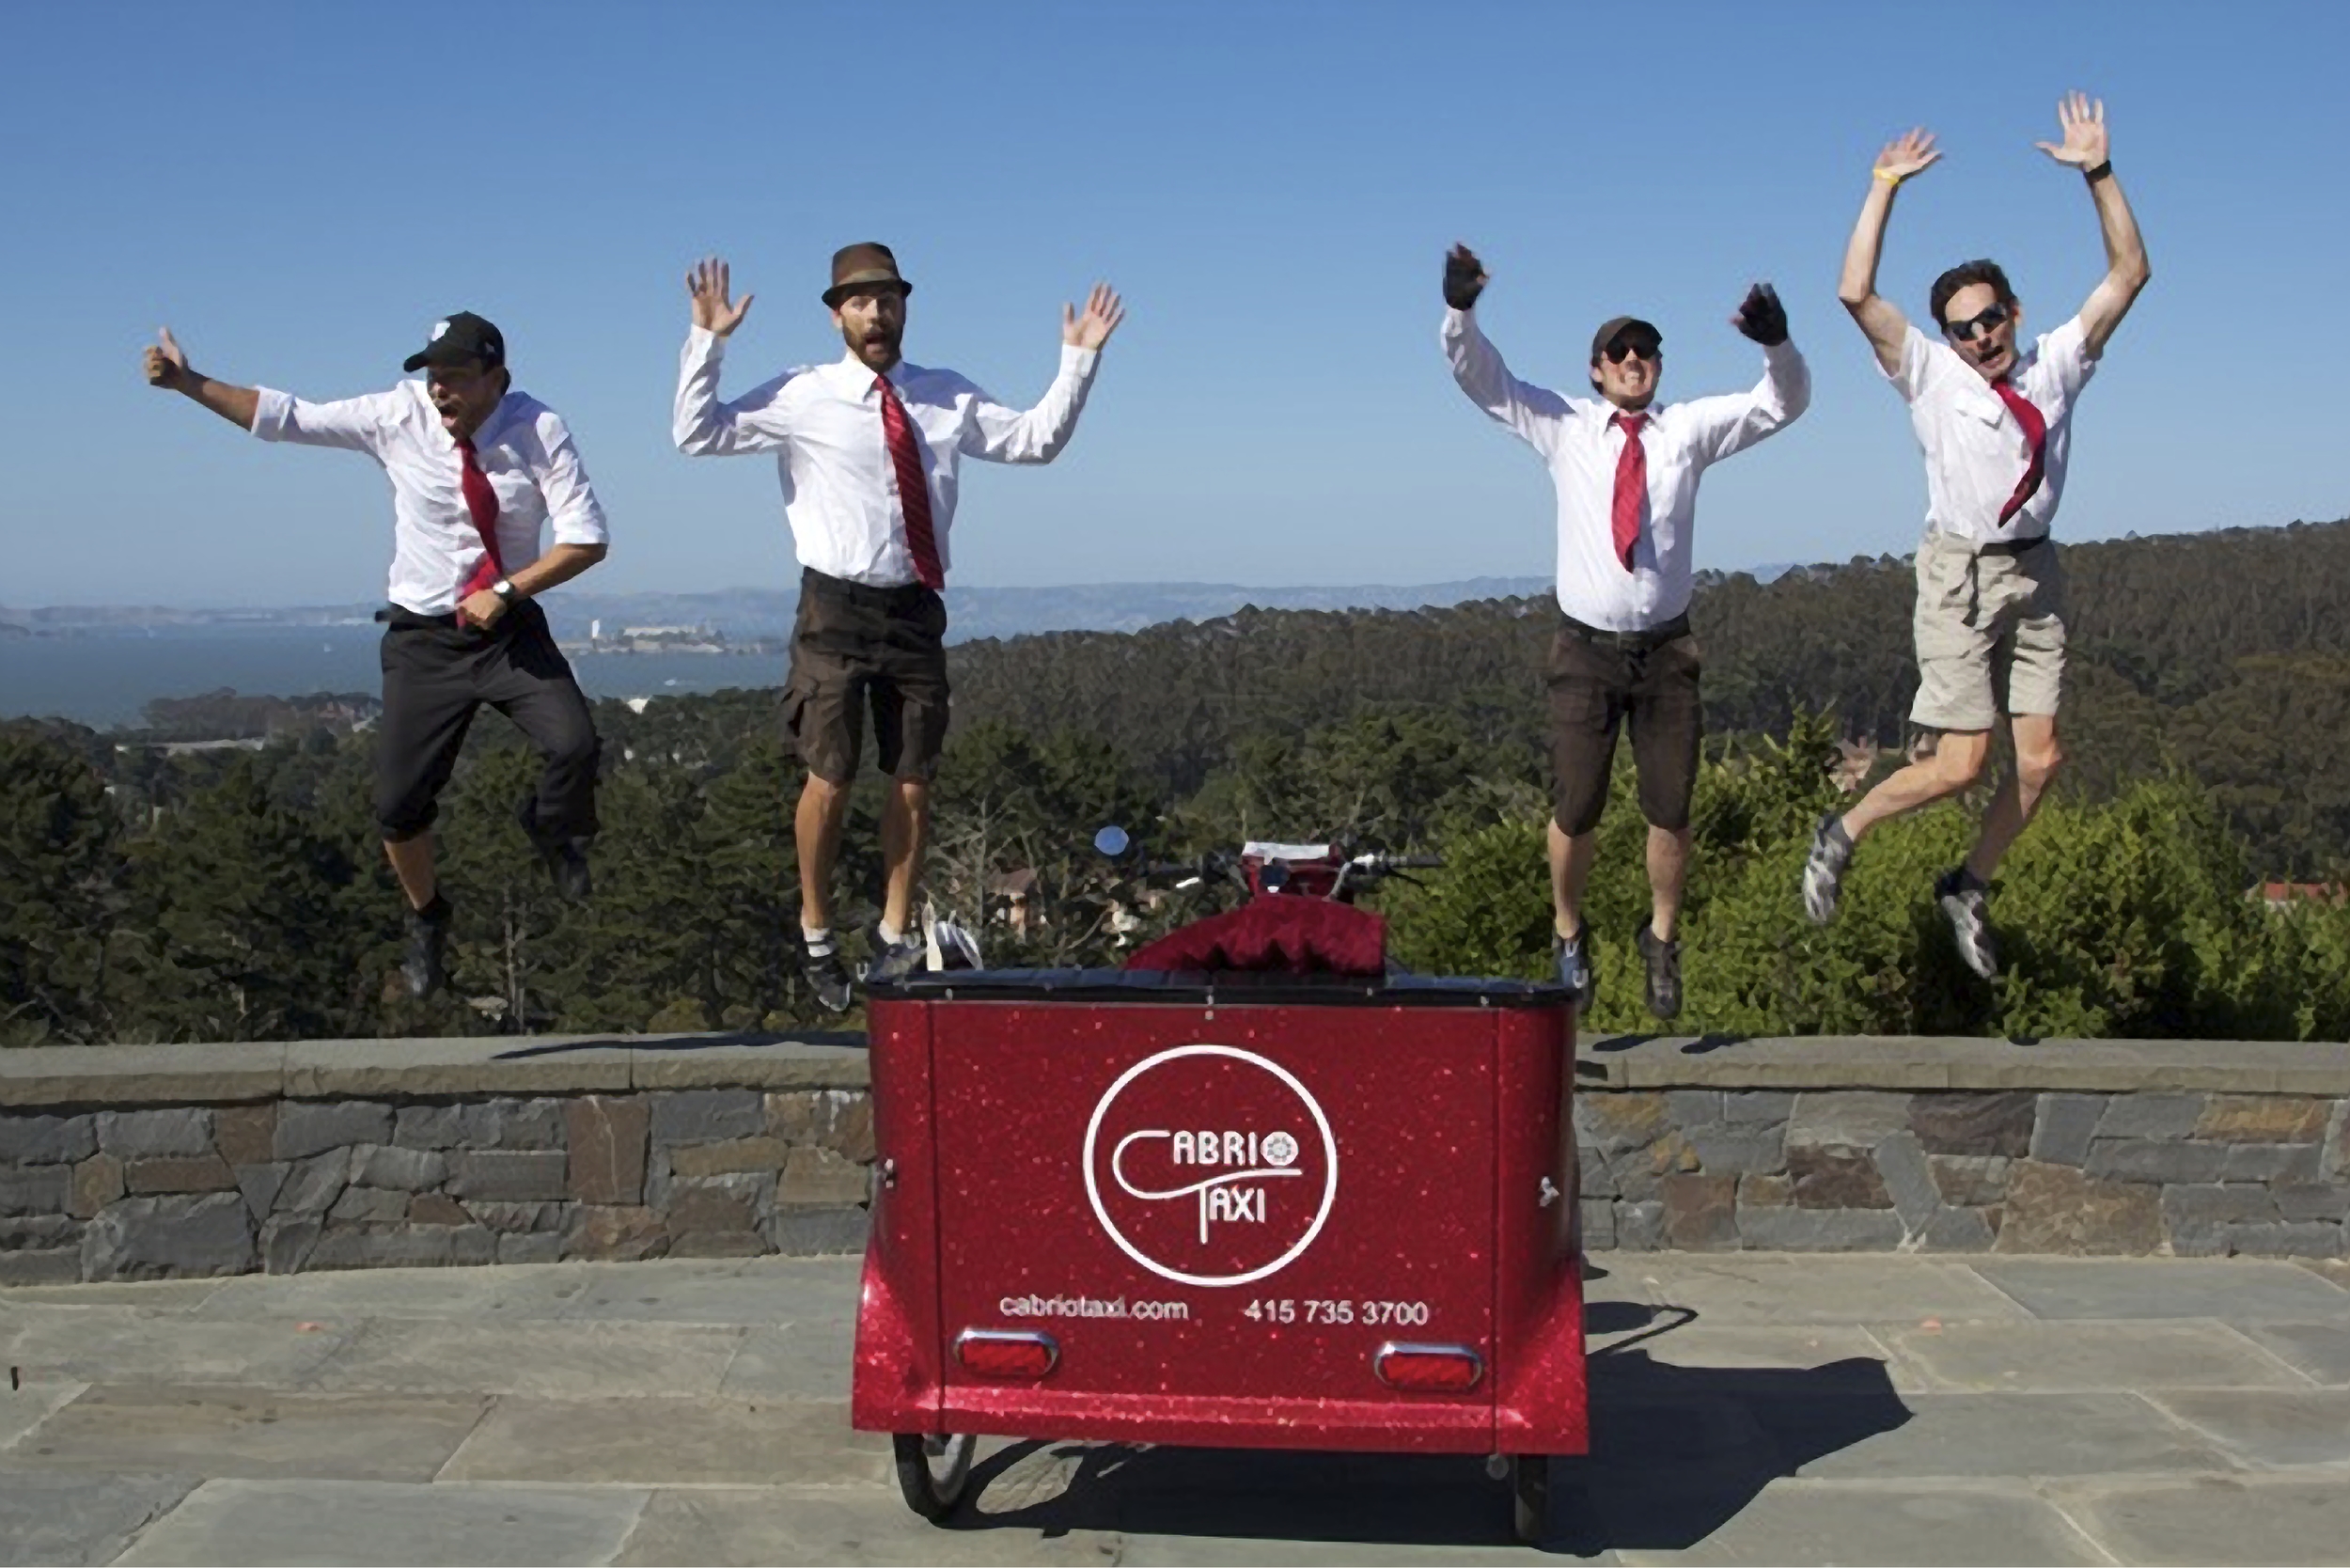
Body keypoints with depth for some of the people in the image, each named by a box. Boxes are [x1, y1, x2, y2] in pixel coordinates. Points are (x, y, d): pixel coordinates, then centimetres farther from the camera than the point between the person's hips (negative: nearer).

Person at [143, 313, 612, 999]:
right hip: (423, 637, 1)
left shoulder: (540, 429, -11)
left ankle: (552, 829, 12)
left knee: (575, 745, -25)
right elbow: (283, 416, -1)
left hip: (510, 629, -1)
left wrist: (508, 591, -20)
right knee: (398, 803, -2)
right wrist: (188, 382, -6)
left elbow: (587, 538, -13)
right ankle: (426, 917, 29)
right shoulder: (398, 415, -7)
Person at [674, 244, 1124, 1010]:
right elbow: (698, 434, -5)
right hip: (837, 607, -3)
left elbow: (1036, 438, 15)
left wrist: (1078, 360, 9)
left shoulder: (949, 399, 8)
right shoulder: (801, 397, -2)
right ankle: (816, 936, 16)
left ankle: (896, 935, 21)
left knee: (913, 781, 7)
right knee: (830, 779, -3)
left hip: (916, 608, 3)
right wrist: (707, 341, -13)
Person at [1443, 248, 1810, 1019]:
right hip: (1587, 646, -1)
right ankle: (1568, 935, 24)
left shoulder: (1689, 428, 4)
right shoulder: (1563, 425, 3)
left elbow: (1783, 403, -2)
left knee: (1669, 810, 5)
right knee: (1576, 811, 1)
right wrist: (1459, 313, -21)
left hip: (1666, 647, 1)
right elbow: (1481, 378, -2)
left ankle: (1662, 940, 26)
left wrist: (1777, 345, -23)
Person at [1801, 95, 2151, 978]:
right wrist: (1883, 191, -11)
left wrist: (2099, 173, 1)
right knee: (1960, 764, -11)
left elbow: (2128, 273, 7)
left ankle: (1970, 886, 21)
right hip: (1961, 574, -5)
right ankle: (1843, 833, 12)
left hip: (2034, 573, 5)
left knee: (2039, 758, 1)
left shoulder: (2055, 366, 8)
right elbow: (1856, 294, -13)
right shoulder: (1930, 375, -2)